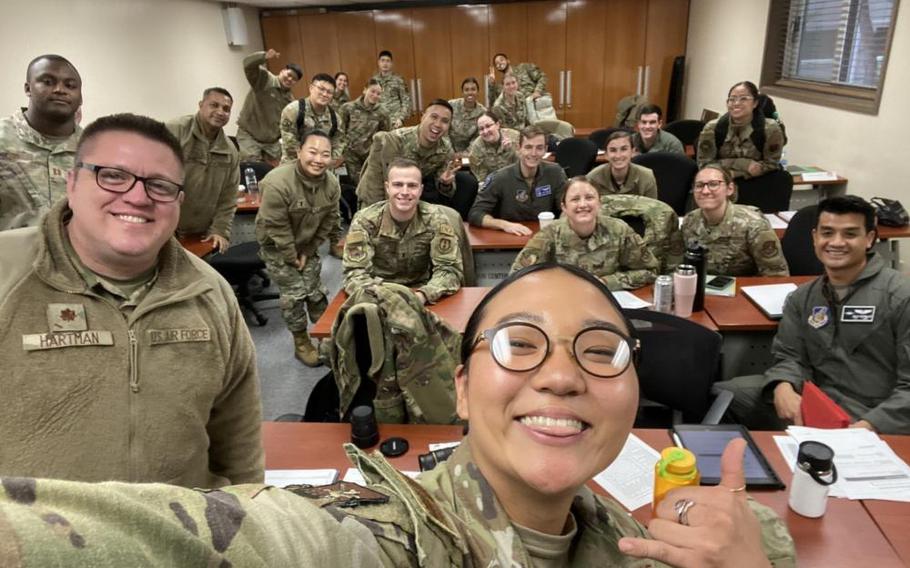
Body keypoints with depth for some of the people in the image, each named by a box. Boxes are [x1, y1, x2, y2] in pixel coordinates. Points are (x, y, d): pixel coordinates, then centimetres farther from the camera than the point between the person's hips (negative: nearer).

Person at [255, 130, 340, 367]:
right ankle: (301, 342, 15)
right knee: (294, 292, -4)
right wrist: (292, 256, -17)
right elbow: (276, 227, -26)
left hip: (307, 244, 5)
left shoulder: (332, 184, -16)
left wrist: (308, 251, -5)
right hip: (276, 246, -4)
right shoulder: (277, 183, -34)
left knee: (315, 289, 10)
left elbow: (329, 221, -4)